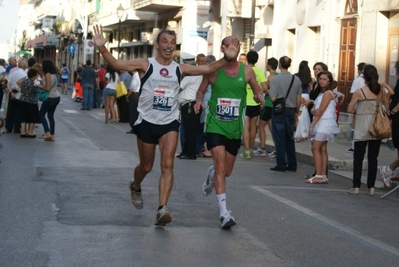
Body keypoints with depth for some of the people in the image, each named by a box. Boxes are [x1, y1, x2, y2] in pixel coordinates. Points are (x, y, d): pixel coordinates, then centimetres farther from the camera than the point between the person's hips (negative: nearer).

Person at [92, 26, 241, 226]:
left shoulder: (179, 69, 2)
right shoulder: (145, 65, -6)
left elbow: (208, 69, -1)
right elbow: (117, 64, -17)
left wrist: (227, 58, -16)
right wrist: (102, 49, -32)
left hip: (169, 123, 2)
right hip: (147, 122, -2)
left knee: (167, 164, -14)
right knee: (146, 166, 13)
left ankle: (162, 209, -16)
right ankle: (135, 187, 47)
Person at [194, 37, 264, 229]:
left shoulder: (247, 71, 0)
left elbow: (257, 91, 9)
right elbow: (201, 91, 6)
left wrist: (259, 96, -15)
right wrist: (199, 101, -16)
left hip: (235, 127, 3)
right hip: (215, 125, -3)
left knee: (227, 171, 14)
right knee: (221, 166, -17)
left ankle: (211, 174, 52)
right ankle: (223, 212, -15)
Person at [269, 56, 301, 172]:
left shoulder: (276, 79, -12)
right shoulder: (296, 79, 2)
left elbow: (273, 98, -16)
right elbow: (299, 99, 5)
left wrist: (269, 94, 6)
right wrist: (296, 111, 17)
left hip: (279, 111, -5)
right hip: (291, 111, 5)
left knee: (279, 138, 1)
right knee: (290, 138, 14)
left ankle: (281, 165, 1)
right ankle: (292, 164, 17)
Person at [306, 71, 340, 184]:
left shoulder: (328, 93, -10)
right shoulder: (321, 93, 19)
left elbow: (321, 111, -14)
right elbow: (314, 110, 15)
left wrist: (312, 125, -11)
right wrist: (314, 110, -7)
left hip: (325, 123, -9)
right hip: (320, 124, 9)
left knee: (315, 148, -13)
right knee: (322, 150, 5)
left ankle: (319, 176, -16)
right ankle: (323, 176, 4)